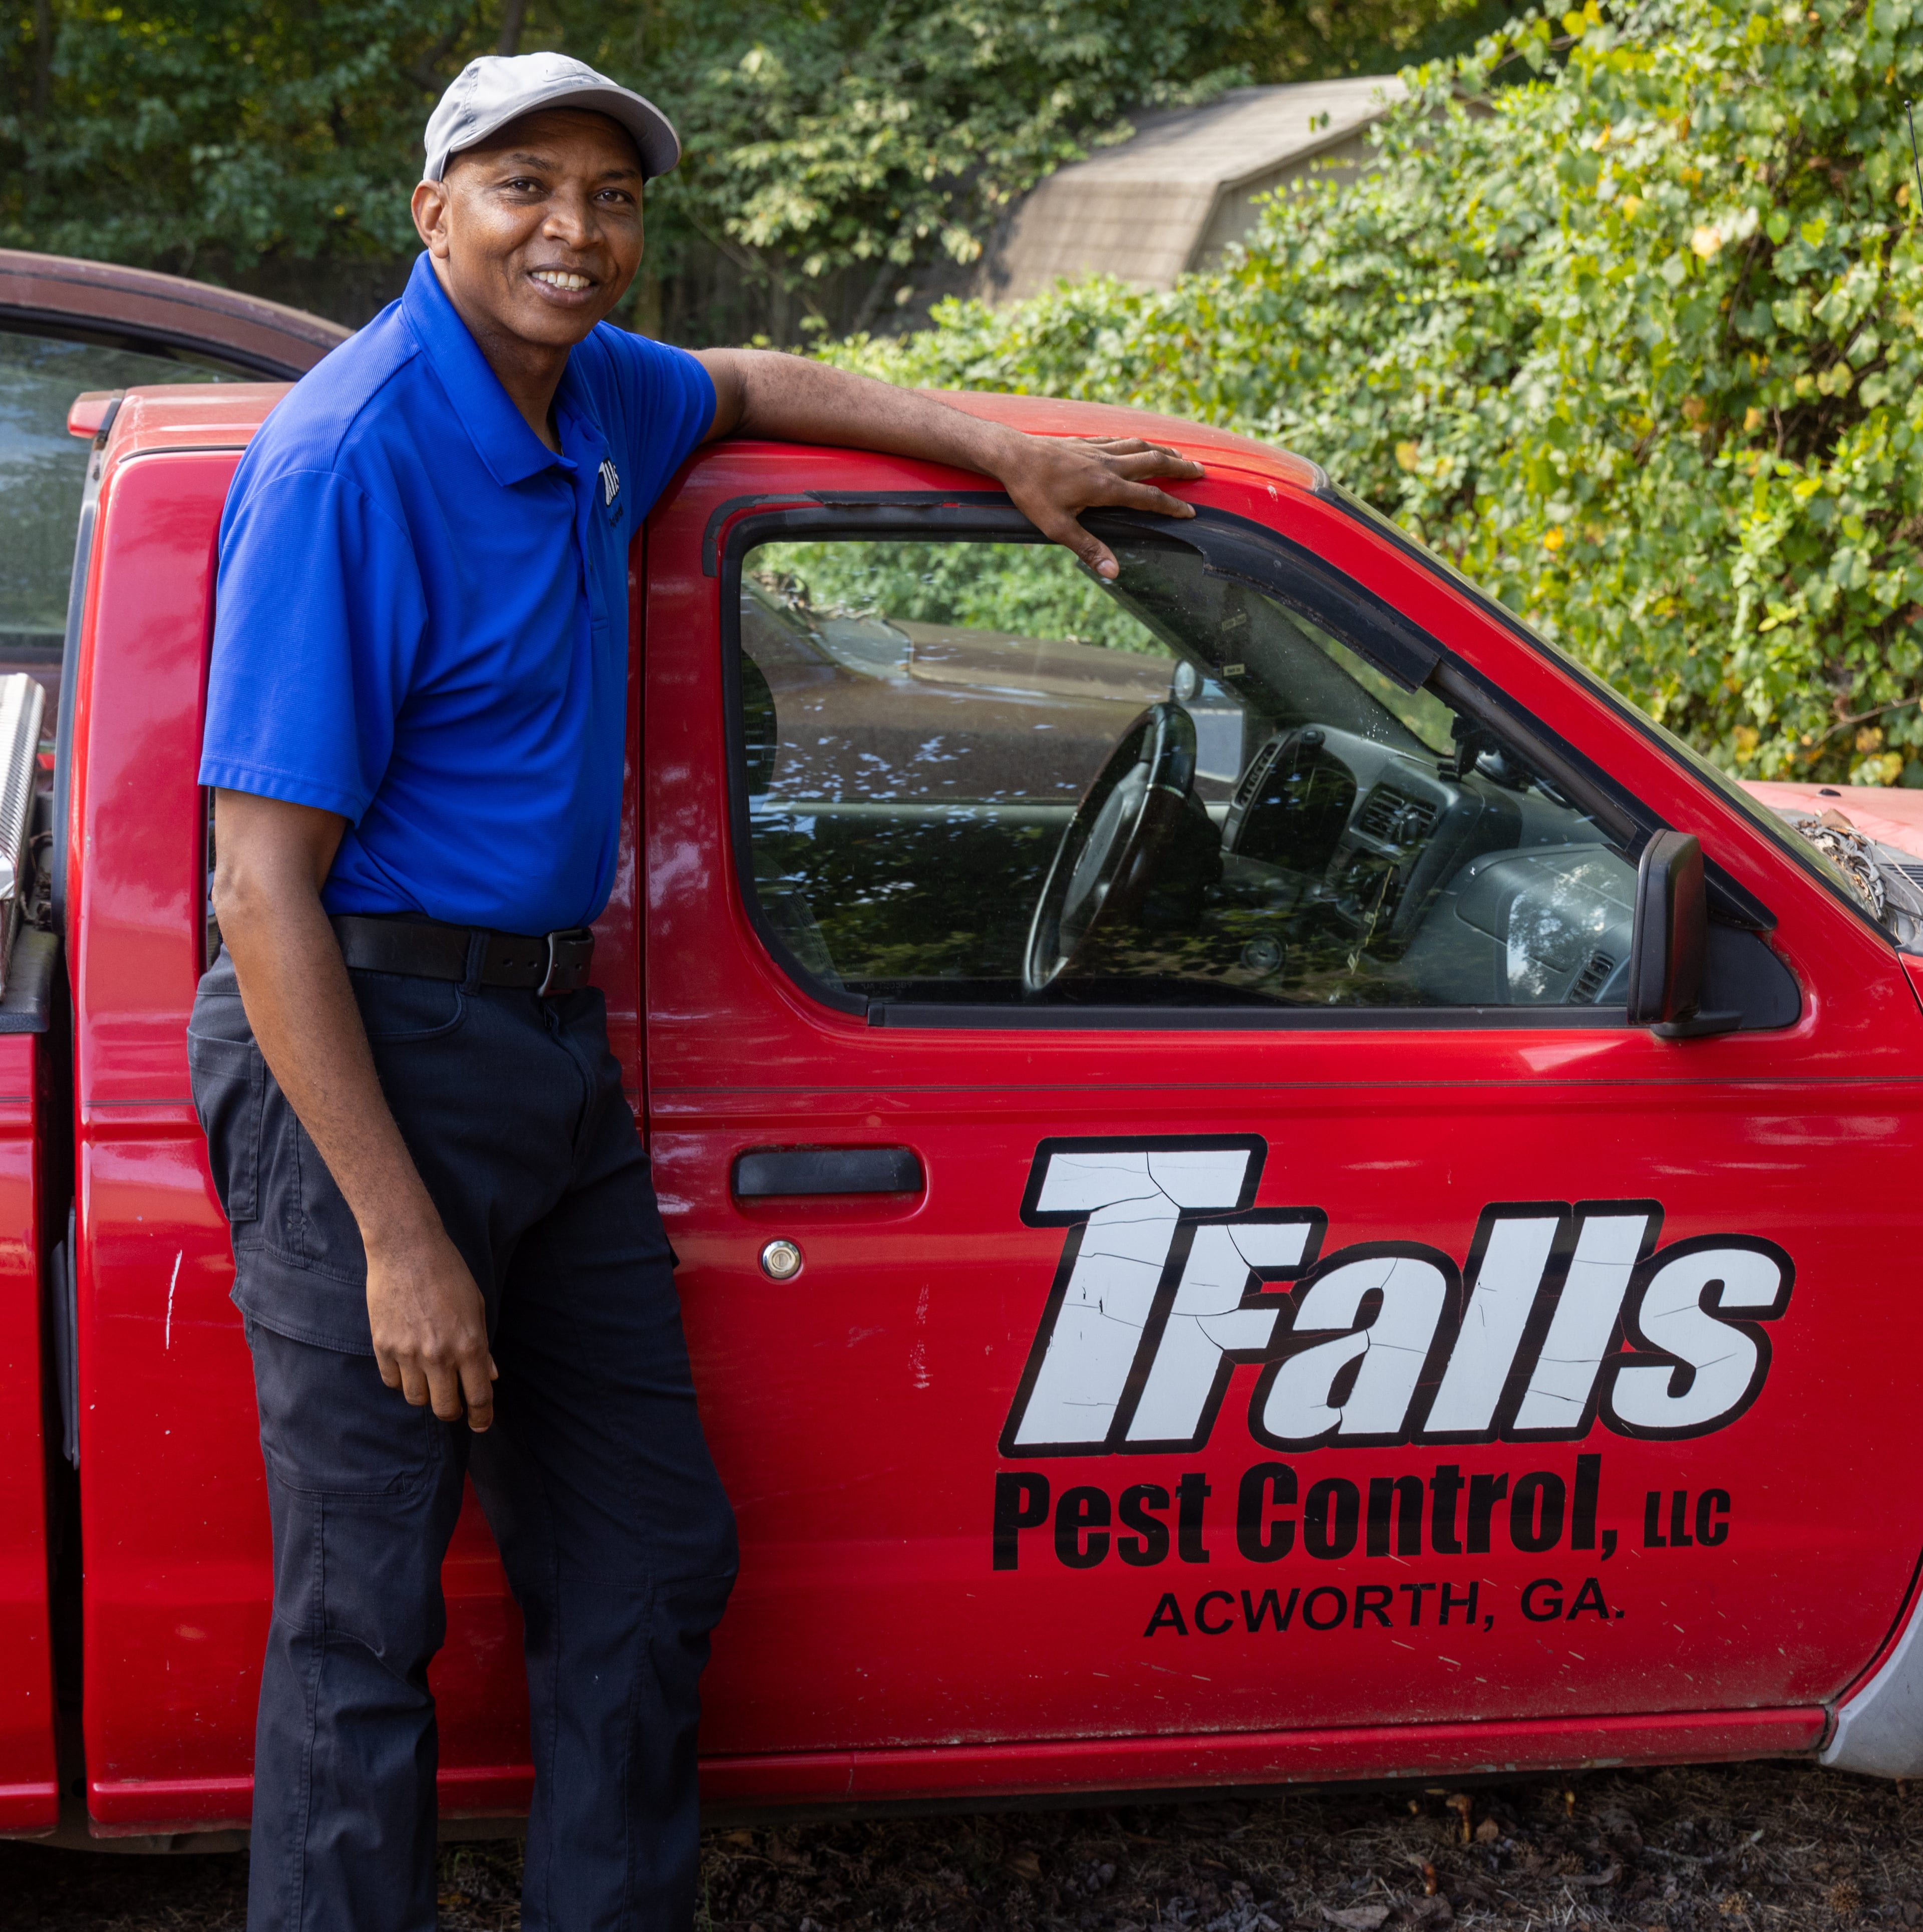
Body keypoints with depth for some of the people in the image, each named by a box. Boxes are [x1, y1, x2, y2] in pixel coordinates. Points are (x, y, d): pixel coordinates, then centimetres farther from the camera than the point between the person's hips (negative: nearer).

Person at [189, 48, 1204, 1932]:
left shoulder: (590, 395, 7)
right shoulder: (352, 463, -18)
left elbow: (750, 386, 33)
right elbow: (266, 887, -20)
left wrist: (1007, 453, 22)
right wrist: (399, 1234, -22)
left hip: (551, 1045, 9)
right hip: (366, 1048, -9)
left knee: (648, 1565, 14)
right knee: (363, 1618, -2)